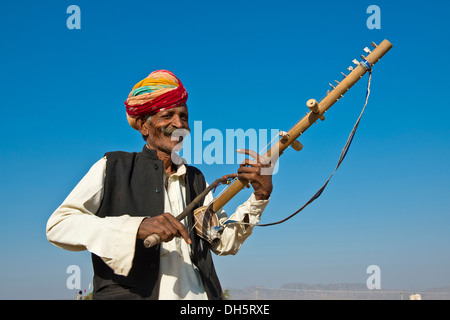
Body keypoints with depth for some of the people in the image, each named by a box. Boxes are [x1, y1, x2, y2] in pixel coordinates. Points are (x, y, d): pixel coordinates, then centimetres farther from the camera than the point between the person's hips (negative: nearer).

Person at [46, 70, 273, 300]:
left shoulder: (195, 180, 19)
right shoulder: (113, 168, 6)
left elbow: (224, 243, 15)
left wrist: (260, 196, 2)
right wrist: (137, 227, -15)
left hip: (196, 295, 3)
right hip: (130, 294, -3)